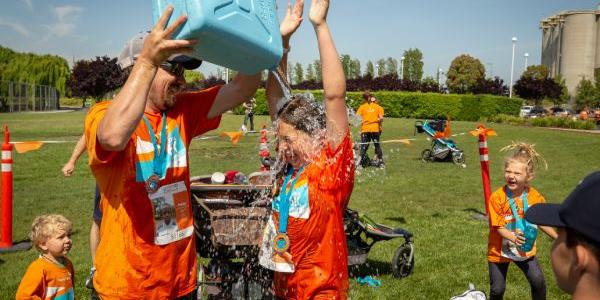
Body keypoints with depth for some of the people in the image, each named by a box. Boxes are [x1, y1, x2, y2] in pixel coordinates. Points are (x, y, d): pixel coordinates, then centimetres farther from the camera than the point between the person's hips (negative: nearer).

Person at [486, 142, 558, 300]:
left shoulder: (535, 196, -10)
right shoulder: (497, 197, -22)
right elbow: (498, 226, -19)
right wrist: (513, 237, -36)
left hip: (525, 250, 3)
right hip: (499, 251, -2)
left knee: (538, 281, -1)